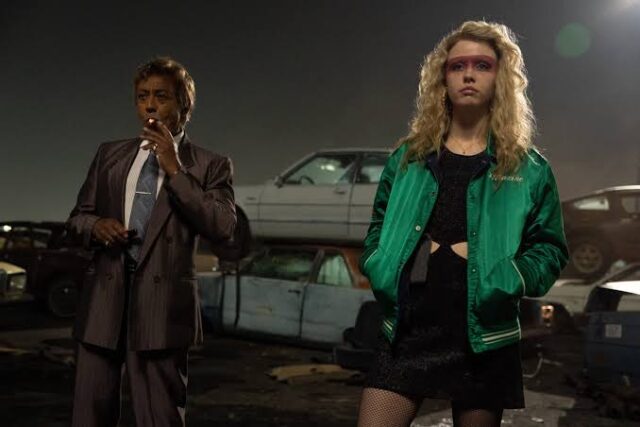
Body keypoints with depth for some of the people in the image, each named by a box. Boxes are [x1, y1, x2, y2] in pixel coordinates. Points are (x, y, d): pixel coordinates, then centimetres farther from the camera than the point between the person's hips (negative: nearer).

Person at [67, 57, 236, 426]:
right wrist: (95, 225, -5)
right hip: (103, 301, 4)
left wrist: (174, 169, -12)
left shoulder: (210, 165, 4)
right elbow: (77, 217, 20)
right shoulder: (110, 154, 16)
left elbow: (223, 227, -11)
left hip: (162, 305, -3)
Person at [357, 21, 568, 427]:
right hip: (408, 330, 1)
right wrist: (382, 270, -2)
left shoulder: (529, 168, 4)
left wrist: (509, 279, -12)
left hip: (483, 336, -1)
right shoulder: (408, 157, 11)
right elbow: (380, 227, 17)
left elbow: (550, 248, 5)